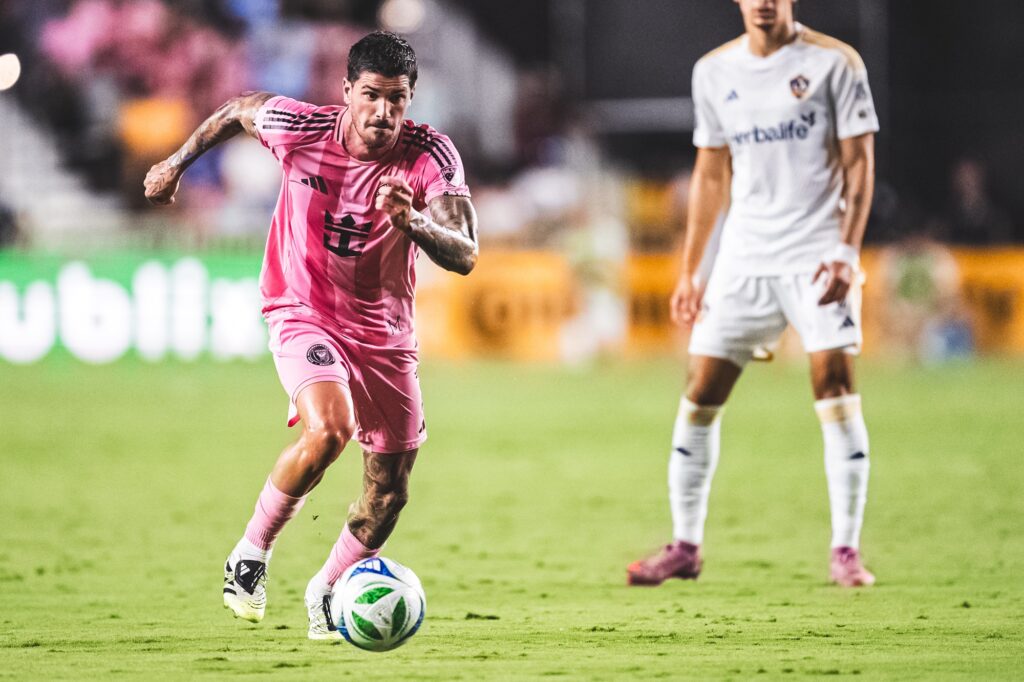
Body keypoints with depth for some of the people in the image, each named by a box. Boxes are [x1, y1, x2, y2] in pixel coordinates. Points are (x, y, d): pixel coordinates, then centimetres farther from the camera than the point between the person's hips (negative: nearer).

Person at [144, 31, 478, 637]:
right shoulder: (298, 126, -17)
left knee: (390, 491, 9)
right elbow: (237, 109, 6)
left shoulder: (432, 156, -19)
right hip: (303, 313, -3)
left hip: (385, 334, 3)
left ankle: (327, 589, 36)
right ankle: (251, 554, -10)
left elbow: (464, 256, -29)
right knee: (329, 429, -31)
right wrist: (178, 163, 17)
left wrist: (414, 223, -48)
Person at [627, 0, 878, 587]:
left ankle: (846, 550, -7)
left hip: (819, 255, -4)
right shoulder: (714, 71, 10)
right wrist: (689, 271, 14)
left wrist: (847, 252, -16)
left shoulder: (834, 62, -3)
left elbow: (859, 163, -4)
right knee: (700, 395, 0)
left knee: (835, 388, -14)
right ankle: (686, 546, 12)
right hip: (744, 256, 4)